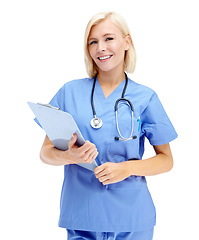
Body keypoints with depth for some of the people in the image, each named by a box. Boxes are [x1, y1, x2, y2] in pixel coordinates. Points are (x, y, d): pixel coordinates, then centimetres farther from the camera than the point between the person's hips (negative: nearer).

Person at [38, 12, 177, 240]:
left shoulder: (145, 98, 1)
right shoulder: (70, 92, 3)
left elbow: (166, 159, 3)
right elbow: (46, 152, 4)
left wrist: (127, 168, -14)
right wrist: (69, 156, -18)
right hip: (81, 216, 1)